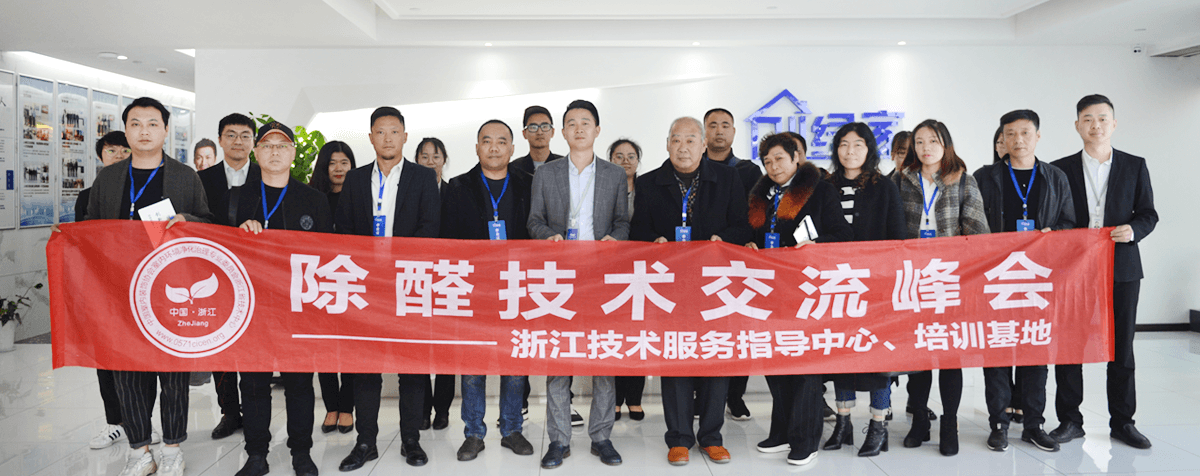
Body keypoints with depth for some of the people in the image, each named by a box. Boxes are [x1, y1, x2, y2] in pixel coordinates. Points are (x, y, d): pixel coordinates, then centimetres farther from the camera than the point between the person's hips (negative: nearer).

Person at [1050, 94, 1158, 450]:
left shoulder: (1135, 166, 8)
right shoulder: (1061, 169, 4)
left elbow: (1149, 214, 7)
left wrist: (1133, 229, -14)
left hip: (1121, 269, 1)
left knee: (1121, 346, 7)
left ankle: (1122, 422, 19)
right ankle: (1070, 420, 12)